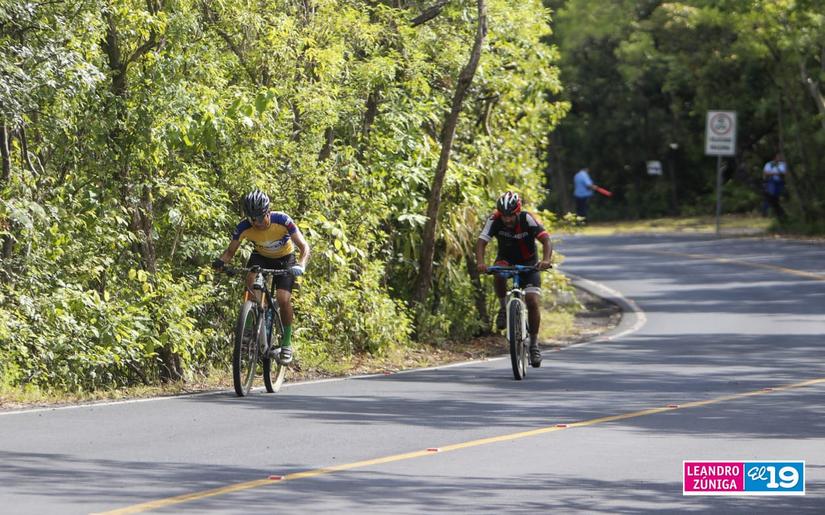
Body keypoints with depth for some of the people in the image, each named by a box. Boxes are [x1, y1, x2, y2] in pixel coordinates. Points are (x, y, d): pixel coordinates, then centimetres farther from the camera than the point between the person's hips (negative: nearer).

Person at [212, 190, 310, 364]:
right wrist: (221, 261, -38)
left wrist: (301, 265, -51)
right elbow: (231, 250, -15)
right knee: (251, 280, -32)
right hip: (261, 257, 2)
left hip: (285, 259, -2)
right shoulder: (244, 227, -25)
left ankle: (287, 343, -2)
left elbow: (304, 247, -31)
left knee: (283, 299, -21)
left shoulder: (282, 221, -31)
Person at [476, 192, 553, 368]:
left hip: (528, 263, -1)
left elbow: (546, 241, -36)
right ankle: (503, 309, -10)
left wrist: (546, 260, -56)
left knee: (532, 302, -14)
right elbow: (481, 242, -30)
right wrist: (480, 263, -50)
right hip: (506, 259, 1)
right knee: (499, 274, -35)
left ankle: (534, 344, 1)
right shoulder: (494, 220, -23)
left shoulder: (528, 219, -27)